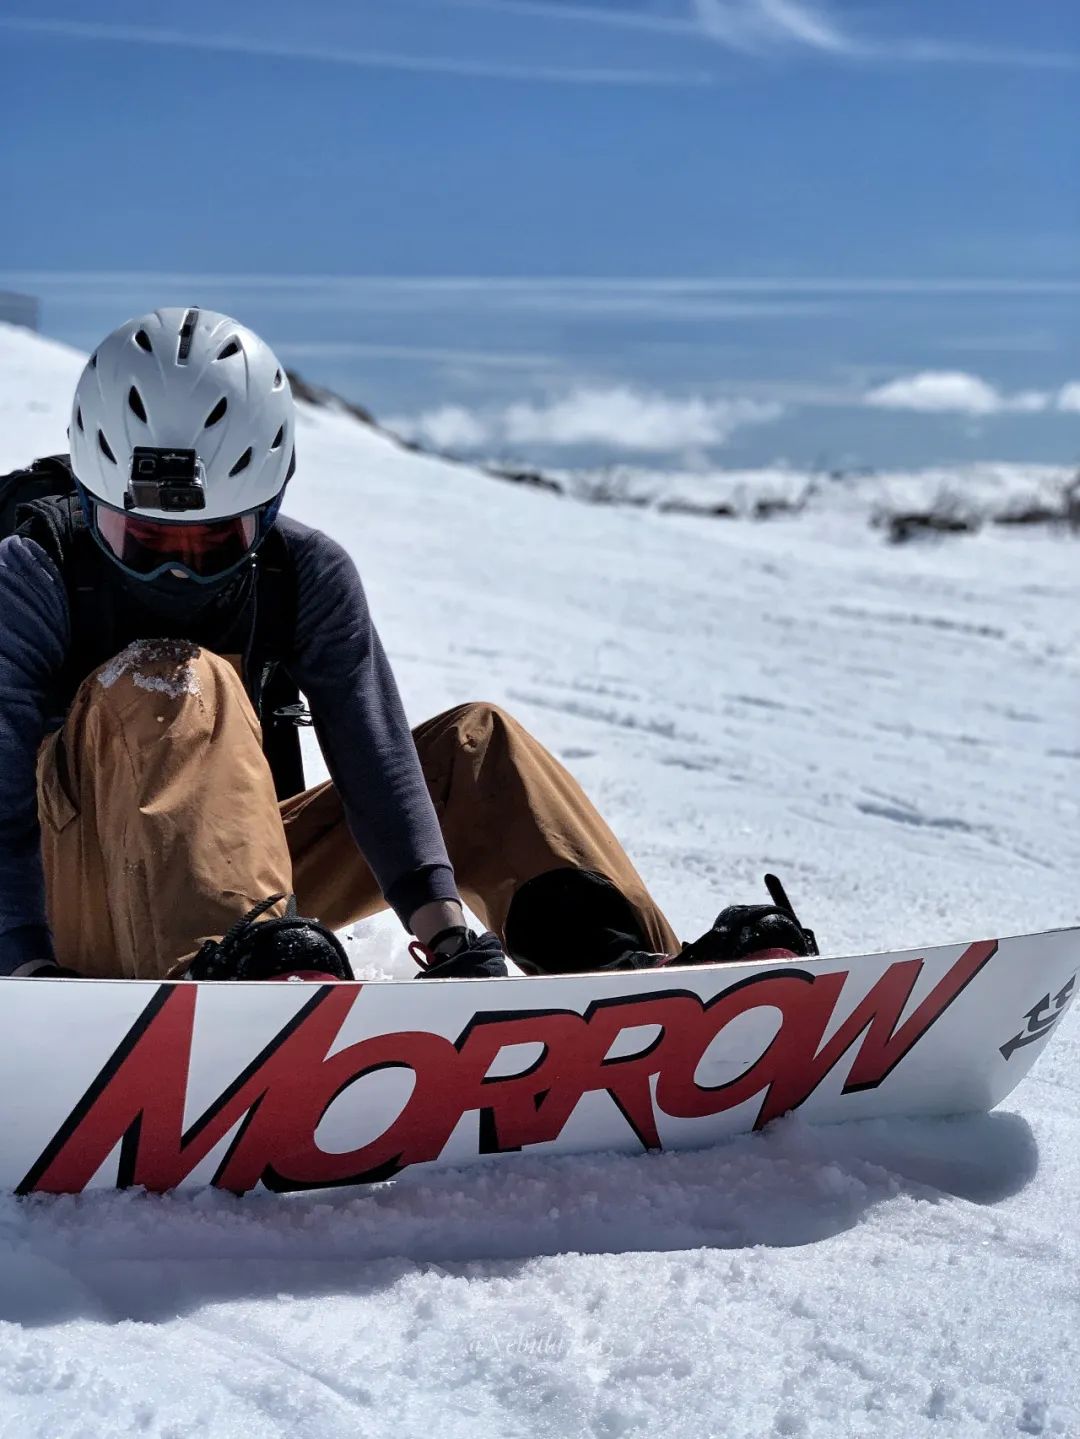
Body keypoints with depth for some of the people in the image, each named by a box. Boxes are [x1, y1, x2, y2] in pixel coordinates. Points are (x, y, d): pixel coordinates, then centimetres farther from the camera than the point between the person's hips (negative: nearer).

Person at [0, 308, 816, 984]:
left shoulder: (306, 574, -4)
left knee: (472, 746, -3)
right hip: (84, 915, -4)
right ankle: (232, 961, -53)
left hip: (244, 888, 5)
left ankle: (628, 962, -20)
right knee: (178, 687, -30)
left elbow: (375, 760, -12)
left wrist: (441, 919, -24)